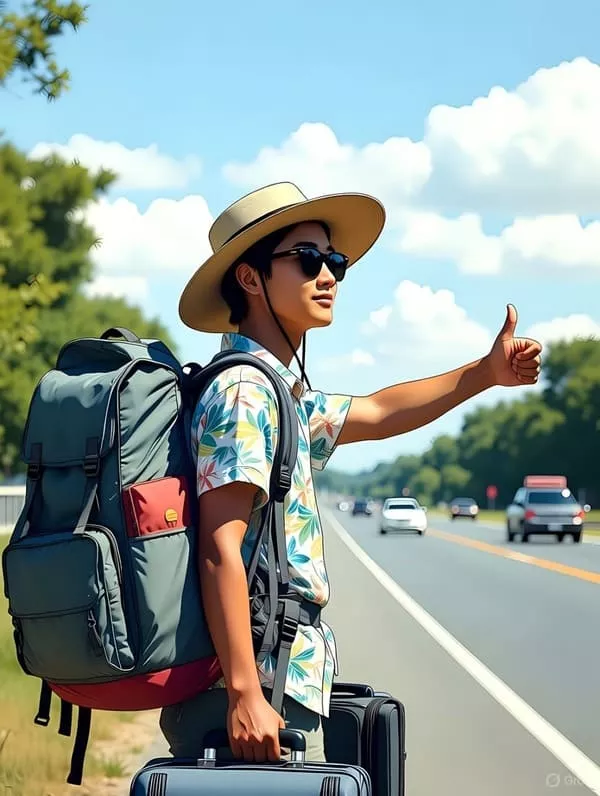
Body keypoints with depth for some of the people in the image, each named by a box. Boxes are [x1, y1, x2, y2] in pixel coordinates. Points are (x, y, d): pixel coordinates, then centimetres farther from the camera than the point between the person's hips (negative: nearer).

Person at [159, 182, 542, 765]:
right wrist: (244, 694, -25)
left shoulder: (284, 396, 18)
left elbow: (377, 413, 35)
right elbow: (220, 550, -21)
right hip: (261, 692, -10)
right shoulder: (243, 392, -13)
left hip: (279, 686, 10)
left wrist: (484, 373, 31)